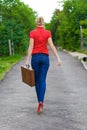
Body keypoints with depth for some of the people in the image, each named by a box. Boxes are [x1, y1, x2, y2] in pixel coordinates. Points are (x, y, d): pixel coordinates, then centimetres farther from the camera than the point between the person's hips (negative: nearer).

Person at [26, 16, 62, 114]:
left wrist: (28, 60, -10)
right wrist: (58, 58, -10)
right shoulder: (47, 33, 1)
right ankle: (41, 102, -22)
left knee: (37, 80, 13)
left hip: (35, 57, 0)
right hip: (45, 57, 0)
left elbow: (31, 46, -9)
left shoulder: (32, 33, -1)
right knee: (42, 80, -2)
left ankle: (40, 101, 18)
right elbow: (51, 46, -8)